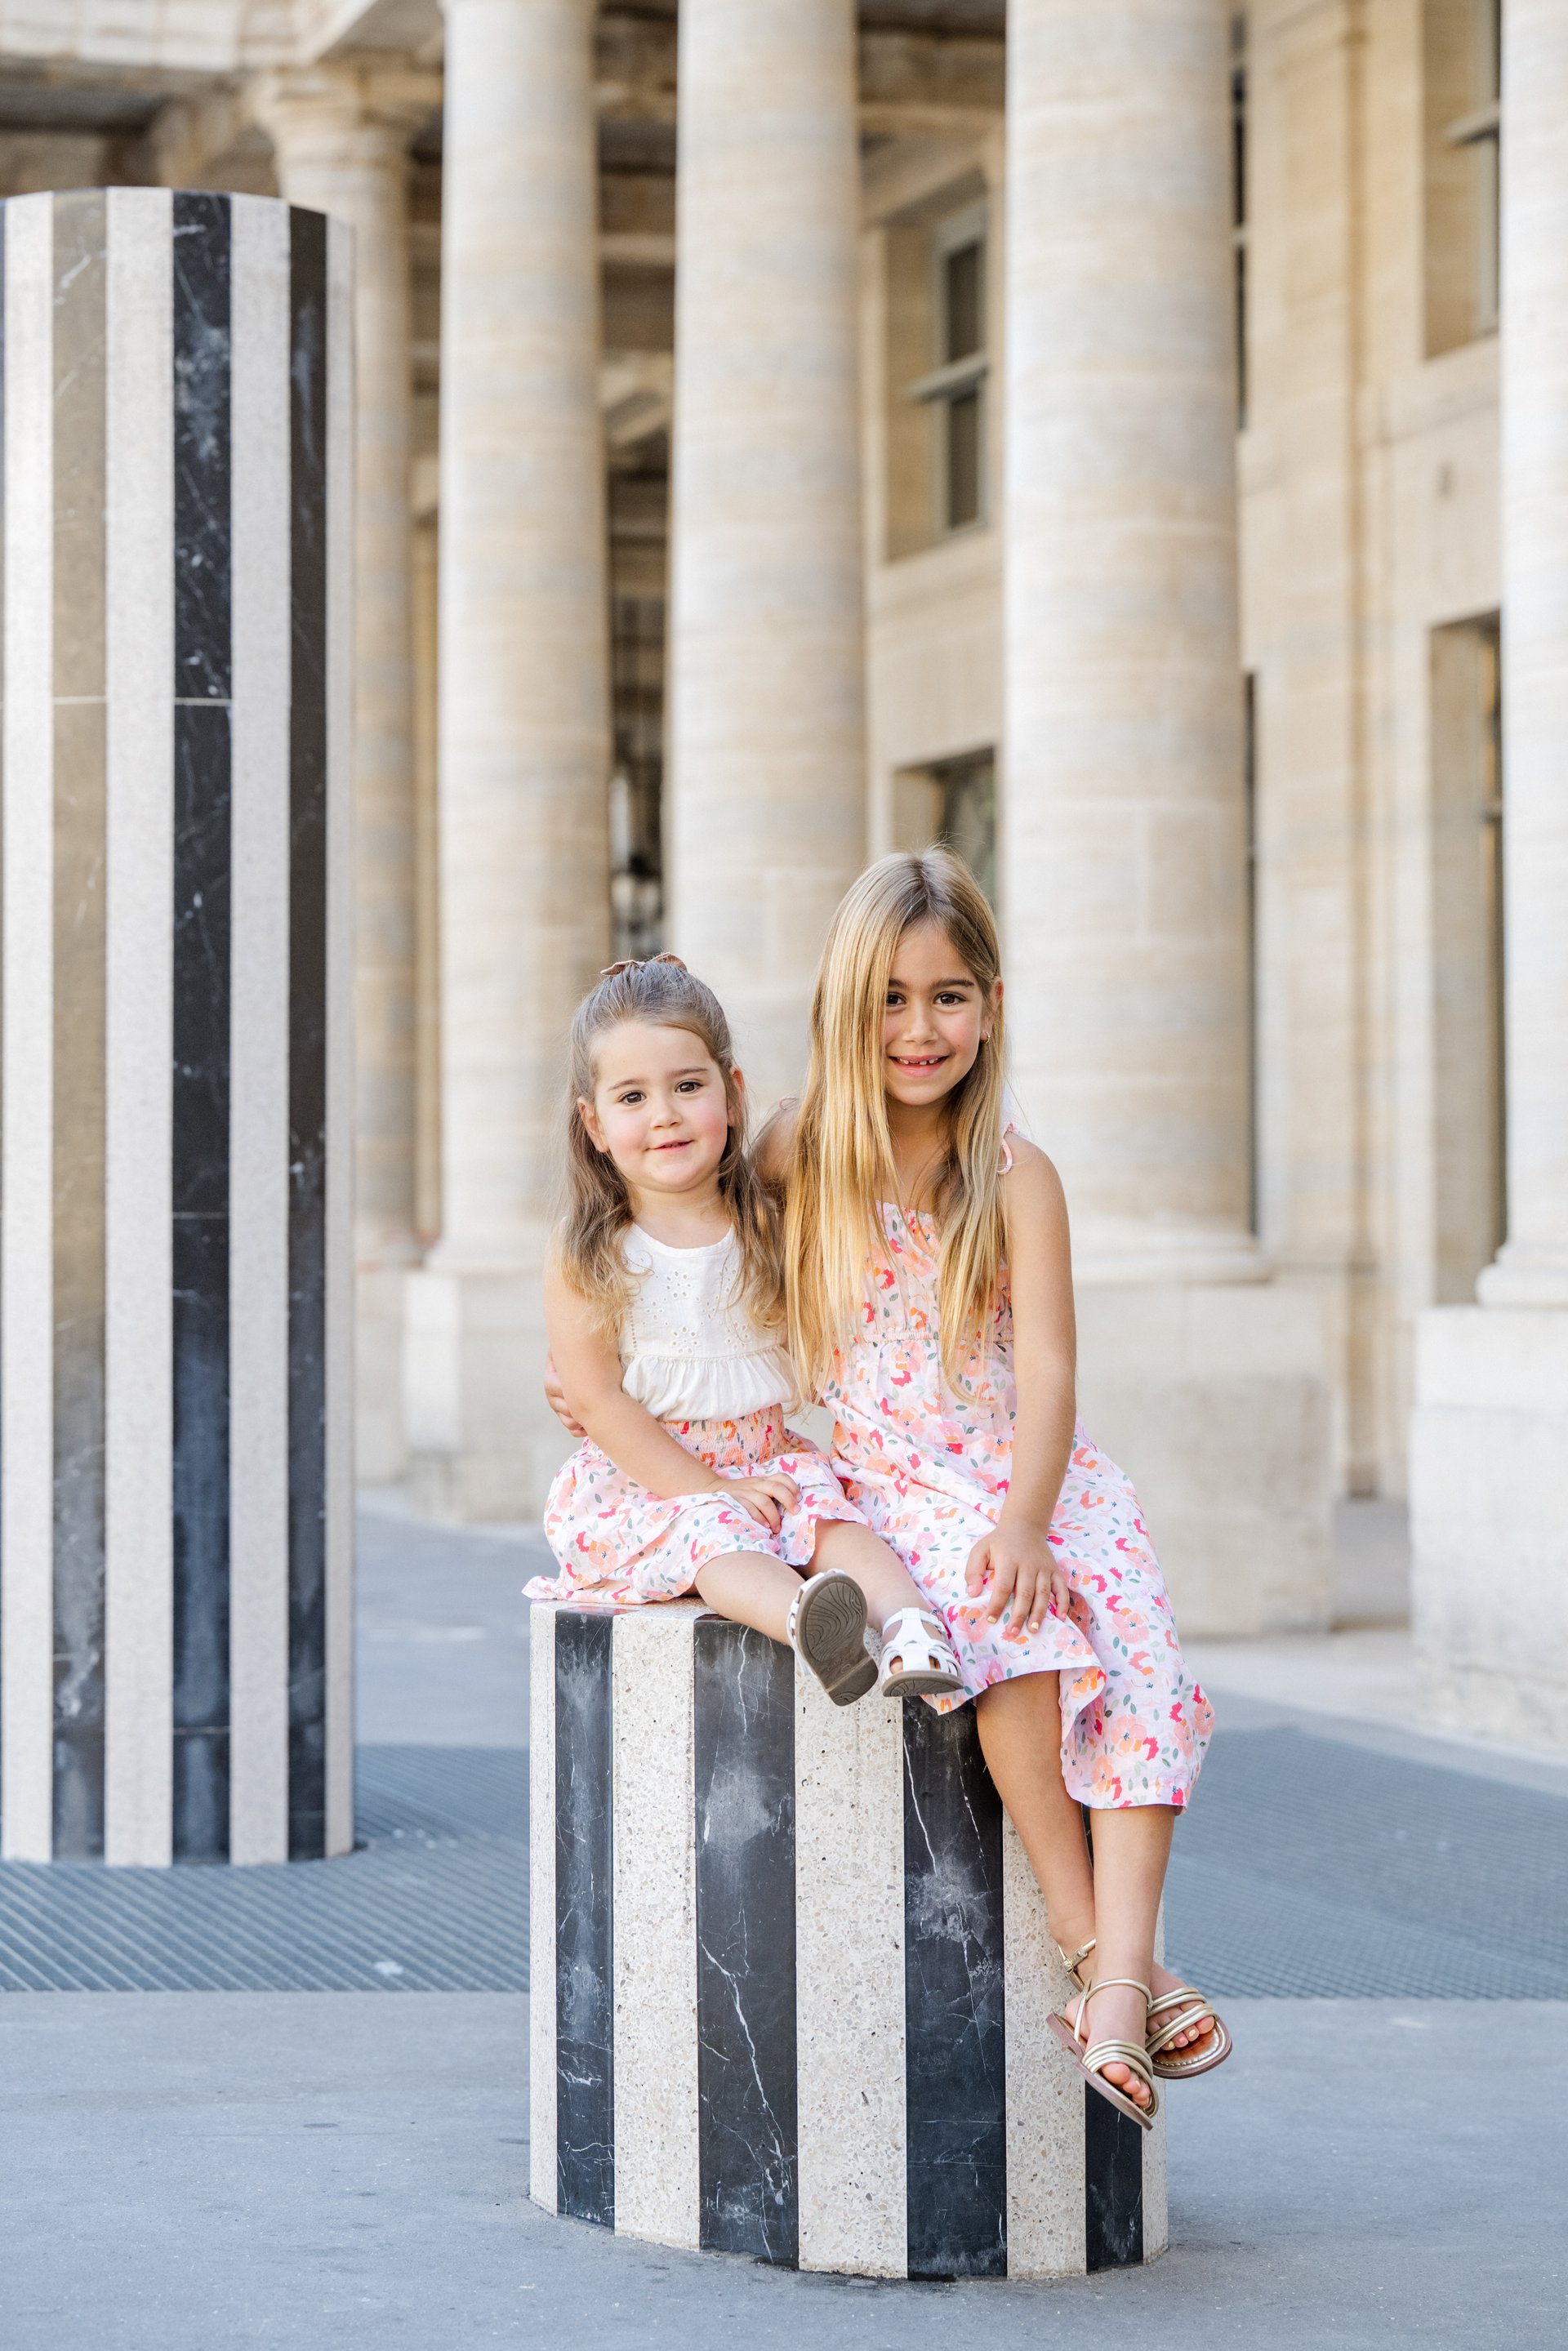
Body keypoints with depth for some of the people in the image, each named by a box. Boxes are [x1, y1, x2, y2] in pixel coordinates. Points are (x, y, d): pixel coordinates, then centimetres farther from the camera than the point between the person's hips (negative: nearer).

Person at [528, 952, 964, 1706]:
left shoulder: (766, 1230, 5)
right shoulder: (587, 1257, -6)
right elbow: (597, 1400, -10)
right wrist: (710, 1490, -16)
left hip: (764, 1462, 4)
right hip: (639, 1477, -4)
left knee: (830, 1516, -25)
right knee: (709, 1535, -33)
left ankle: (911, 1626, -49)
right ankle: (808, 1627, -62)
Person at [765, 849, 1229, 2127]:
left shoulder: (1016, 1176, 0)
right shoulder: (801, 1151, 3)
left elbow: (1047, 1368, -10)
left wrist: (1026, 1518, -25)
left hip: (1030, 1477, 1)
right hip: (882, 1483, -1)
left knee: (1144, 1663, -27)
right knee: (1017, 1632, -32)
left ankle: (1124, 1976, -34)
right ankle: (1086, 1947, -29)